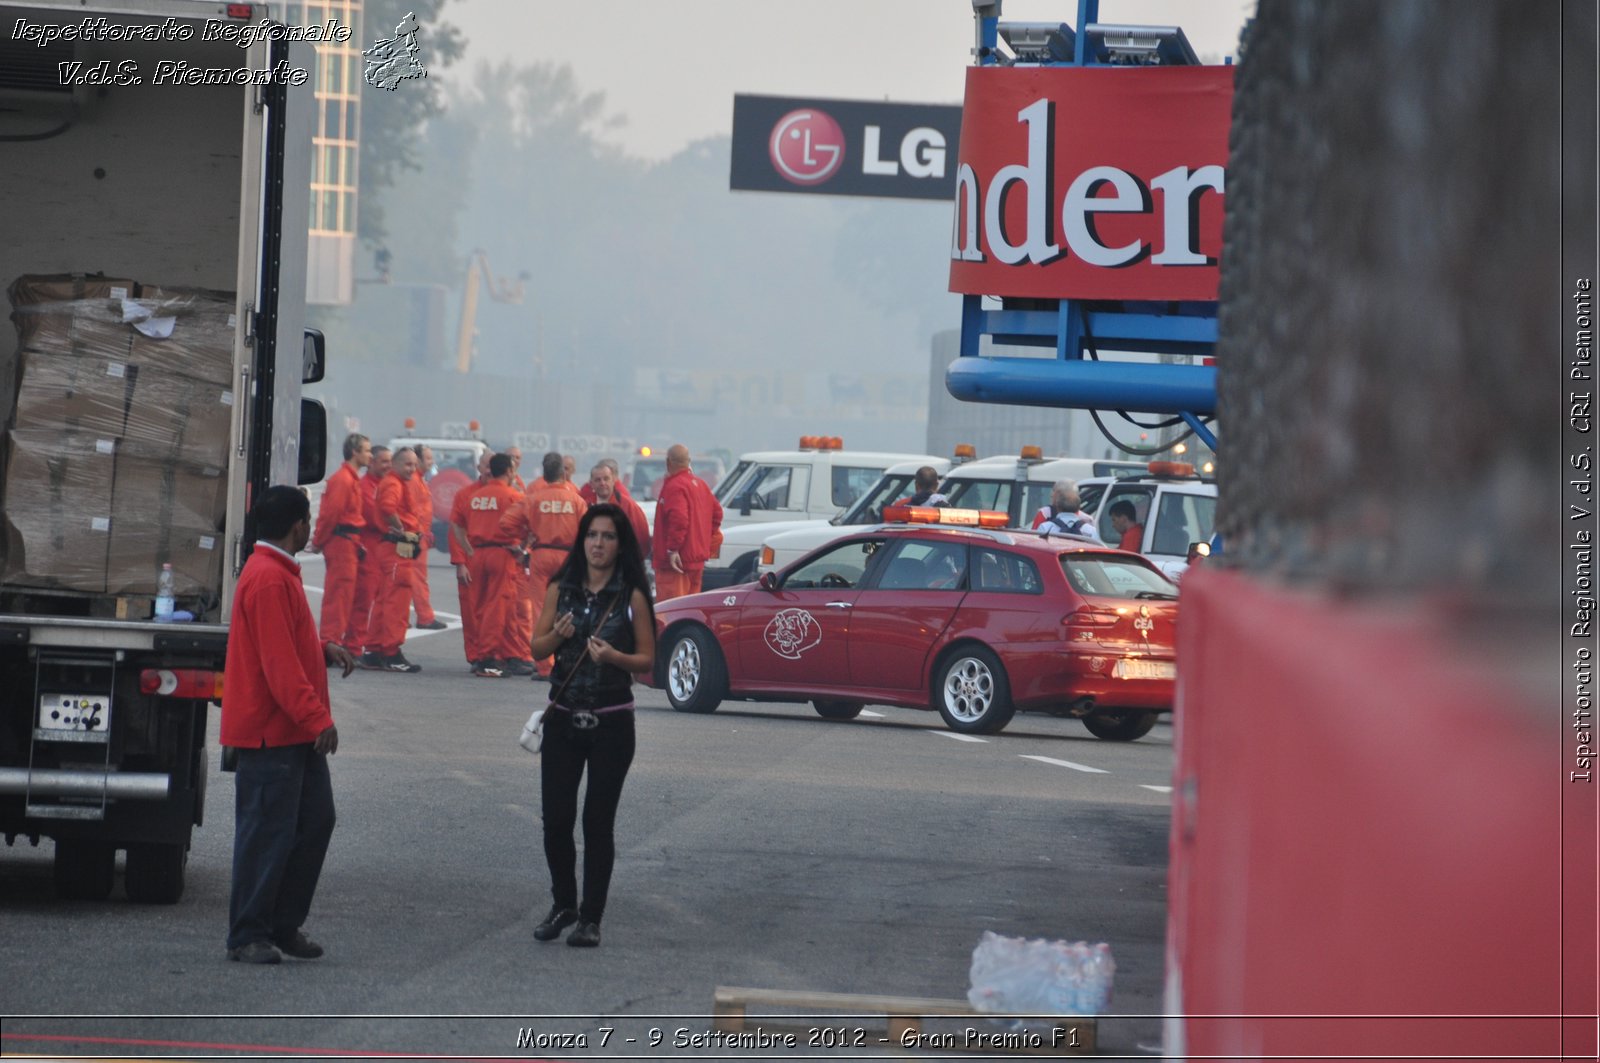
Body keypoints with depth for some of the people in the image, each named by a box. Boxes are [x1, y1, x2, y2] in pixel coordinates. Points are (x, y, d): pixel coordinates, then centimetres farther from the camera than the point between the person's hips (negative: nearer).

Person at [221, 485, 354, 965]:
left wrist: (323, 650, 8)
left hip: (296, 731, 11)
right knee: (267, 833, -5)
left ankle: (284, 926, 19)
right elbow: (279, 663, -23)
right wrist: (316, 718, -23)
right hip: (270, 732, -11)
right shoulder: (268, 580, -18)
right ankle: (248, 937, 2)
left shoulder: (280, 574, 16)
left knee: (315, 821, 12)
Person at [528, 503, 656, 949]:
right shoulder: (561, 589, 5)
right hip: (563, 719, 3)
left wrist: (614, 657, -20)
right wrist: (557, 635, -12)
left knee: (598, 821, 0)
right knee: (555, 819, 1)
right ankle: (563, 906, 21)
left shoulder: (631, 596, -4)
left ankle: (591, 917, 8)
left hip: (611, 722, -3)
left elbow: (648, 659, -1)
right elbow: (536, 647, 9)